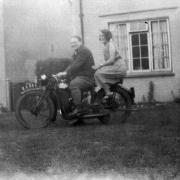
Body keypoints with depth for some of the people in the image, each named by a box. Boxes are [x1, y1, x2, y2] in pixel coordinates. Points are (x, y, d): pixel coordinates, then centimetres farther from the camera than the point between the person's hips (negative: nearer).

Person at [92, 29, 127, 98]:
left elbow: (112, 59, -19)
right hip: (113, 67, 10)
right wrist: (97, 66, 6)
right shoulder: (105, 46, 18)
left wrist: (100, 65, -18)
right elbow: (107, 60, 19)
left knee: (98, 73, -22)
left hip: (118, 67, -10)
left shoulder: (111, 44, -9)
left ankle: (108, 92, -19)